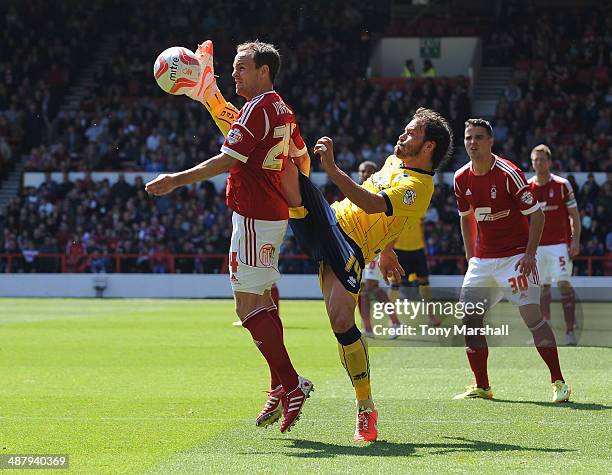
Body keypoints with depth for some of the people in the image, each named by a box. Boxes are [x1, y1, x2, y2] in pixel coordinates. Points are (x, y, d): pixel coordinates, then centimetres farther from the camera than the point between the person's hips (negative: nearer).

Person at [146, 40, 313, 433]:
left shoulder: (257, 109, -15)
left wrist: (177, 180, -16)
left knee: (249, 304, -9)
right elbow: (303, 158, 22)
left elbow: (228, 160, -19)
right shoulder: (283, 110, 13)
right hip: (275, 213, 10)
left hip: (253, 219, -10)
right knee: (263, 303, 13)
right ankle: (281, 389, 14)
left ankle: (291, 384, -11)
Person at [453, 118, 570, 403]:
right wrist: (470, 255, 15)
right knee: (470, 318, -1)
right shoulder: (462, 179, 4)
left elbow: (536, 213, -10)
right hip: (482, 259, 6)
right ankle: (482, 387, 9)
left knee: (532, 314, -15)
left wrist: (530, 253, -18)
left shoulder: (508, 173, -14)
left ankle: (558, 382, -9)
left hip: (516, 257, -6)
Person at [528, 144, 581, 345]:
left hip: (560, 243, -4)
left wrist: (575, 240, -9)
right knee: (543, 285, 7)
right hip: (537, 245, 4)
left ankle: (570, 331, -13)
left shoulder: (562, 185, -3)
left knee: (564, 283, -12)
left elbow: (574, 215, 0)